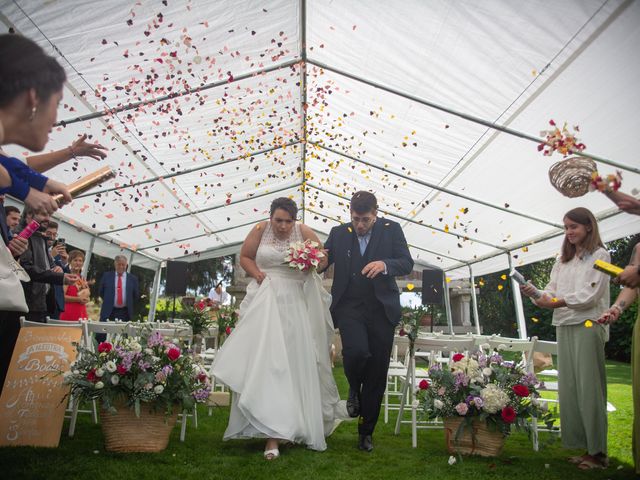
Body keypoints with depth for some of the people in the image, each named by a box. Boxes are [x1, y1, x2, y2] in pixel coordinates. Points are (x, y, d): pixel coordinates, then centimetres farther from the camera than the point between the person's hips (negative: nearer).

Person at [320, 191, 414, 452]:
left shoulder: (391, 229, 2)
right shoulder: (339, 233, 6)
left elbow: (407, 263, -5)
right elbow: (322, 262, 7)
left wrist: (385, 264, -25)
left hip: (382, 309, 0)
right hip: (349, 306, 0)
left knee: (377, 373, 5)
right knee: (357, 351, -25)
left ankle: (366, 431, 26)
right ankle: (354, 390, 13)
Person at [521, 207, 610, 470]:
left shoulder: (599, 255, 2)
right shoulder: (563, 260, 21)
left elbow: (592, 294, -9)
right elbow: (552, 290, 13)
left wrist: (559, 302, -18)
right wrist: (535, 292, -6)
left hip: (588, 325, -6)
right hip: (564, 326, 6)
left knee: (589, 386, -5)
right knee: (569, 386, 5)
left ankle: (597, 451, 4)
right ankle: (583, 446, 14)